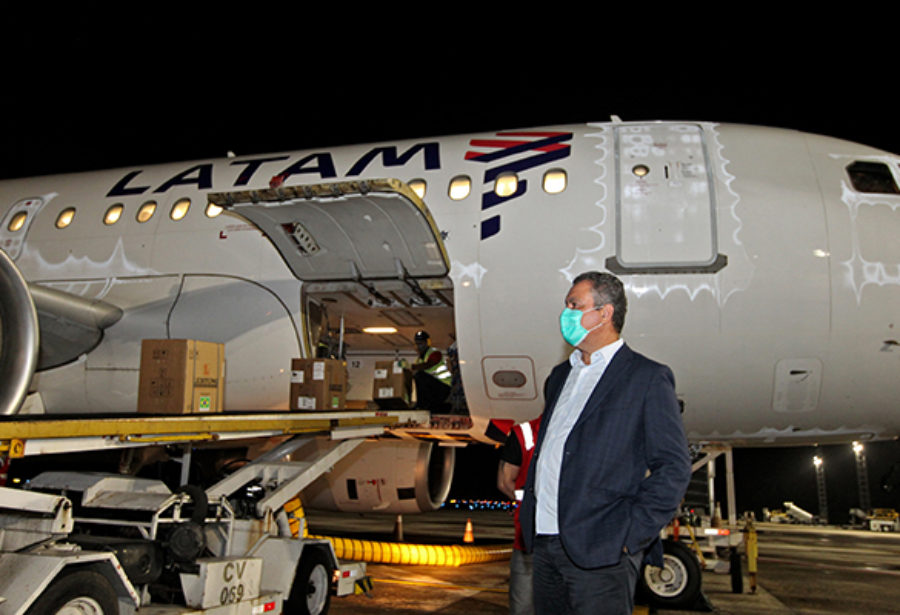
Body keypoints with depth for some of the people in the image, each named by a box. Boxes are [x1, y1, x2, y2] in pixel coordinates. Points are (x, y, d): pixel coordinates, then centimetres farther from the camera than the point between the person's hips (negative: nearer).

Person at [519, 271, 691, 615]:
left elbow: (673, 468, -8)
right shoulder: (561, 376, 17)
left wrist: (631, 534, -14)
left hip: (600, 552, -6)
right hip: (544, 545, 7)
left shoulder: (648, 378, -4)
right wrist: (529, 515, 12)